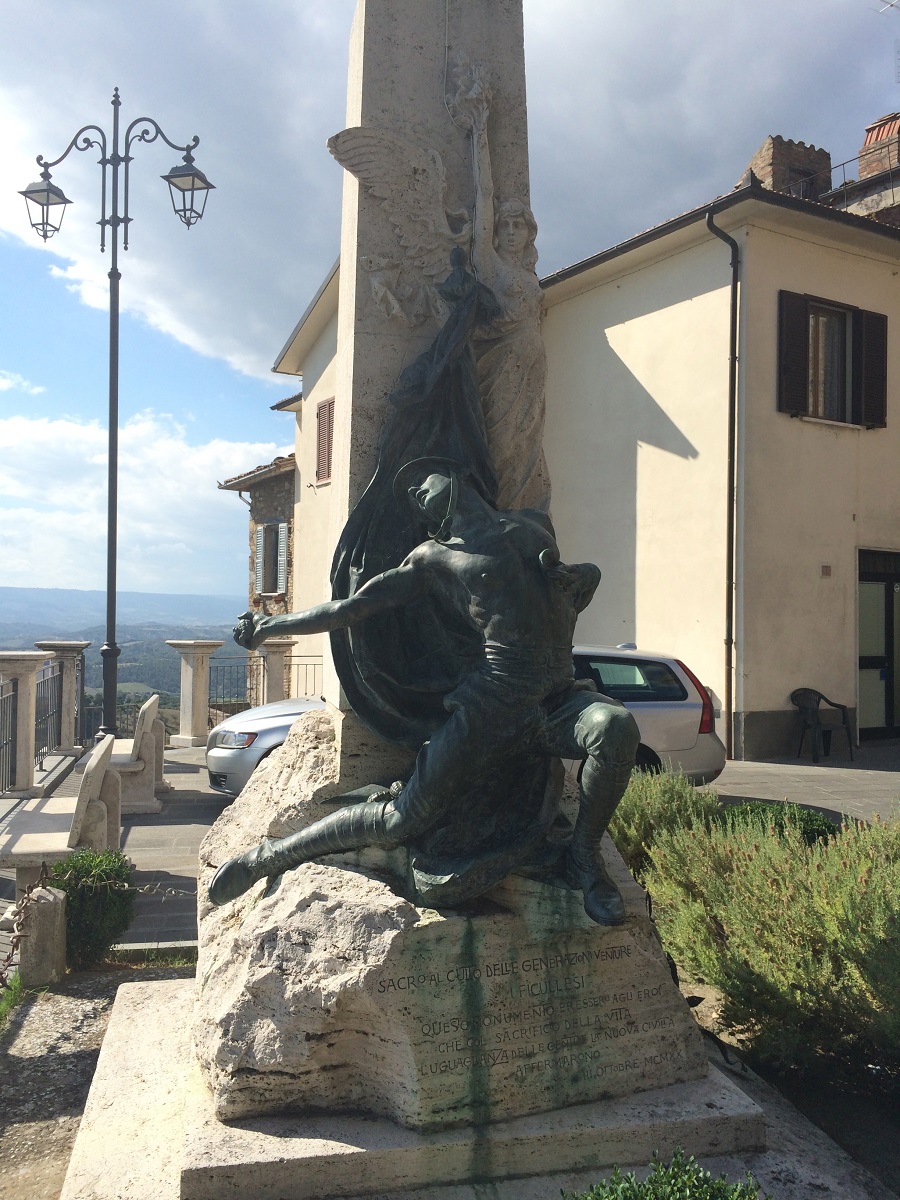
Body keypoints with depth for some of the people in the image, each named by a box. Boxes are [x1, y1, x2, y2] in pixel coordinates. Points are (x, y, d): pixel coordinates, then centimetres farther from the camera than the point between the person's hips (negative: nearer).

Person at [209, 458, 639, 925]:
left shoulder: (534, 524, 20)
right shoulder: (433, 558, 10)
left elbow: (587, 572, 33)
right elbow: (352, 607, 13)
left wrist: (582, 576, 8)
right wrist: (269, 625, 17)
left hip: (561, 700, 3)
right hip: (494, 705, -2)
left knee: (616, 725, -31)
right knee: (407, 817, -9)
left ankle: (583, 858, -6)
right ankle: (272, 855, 11)